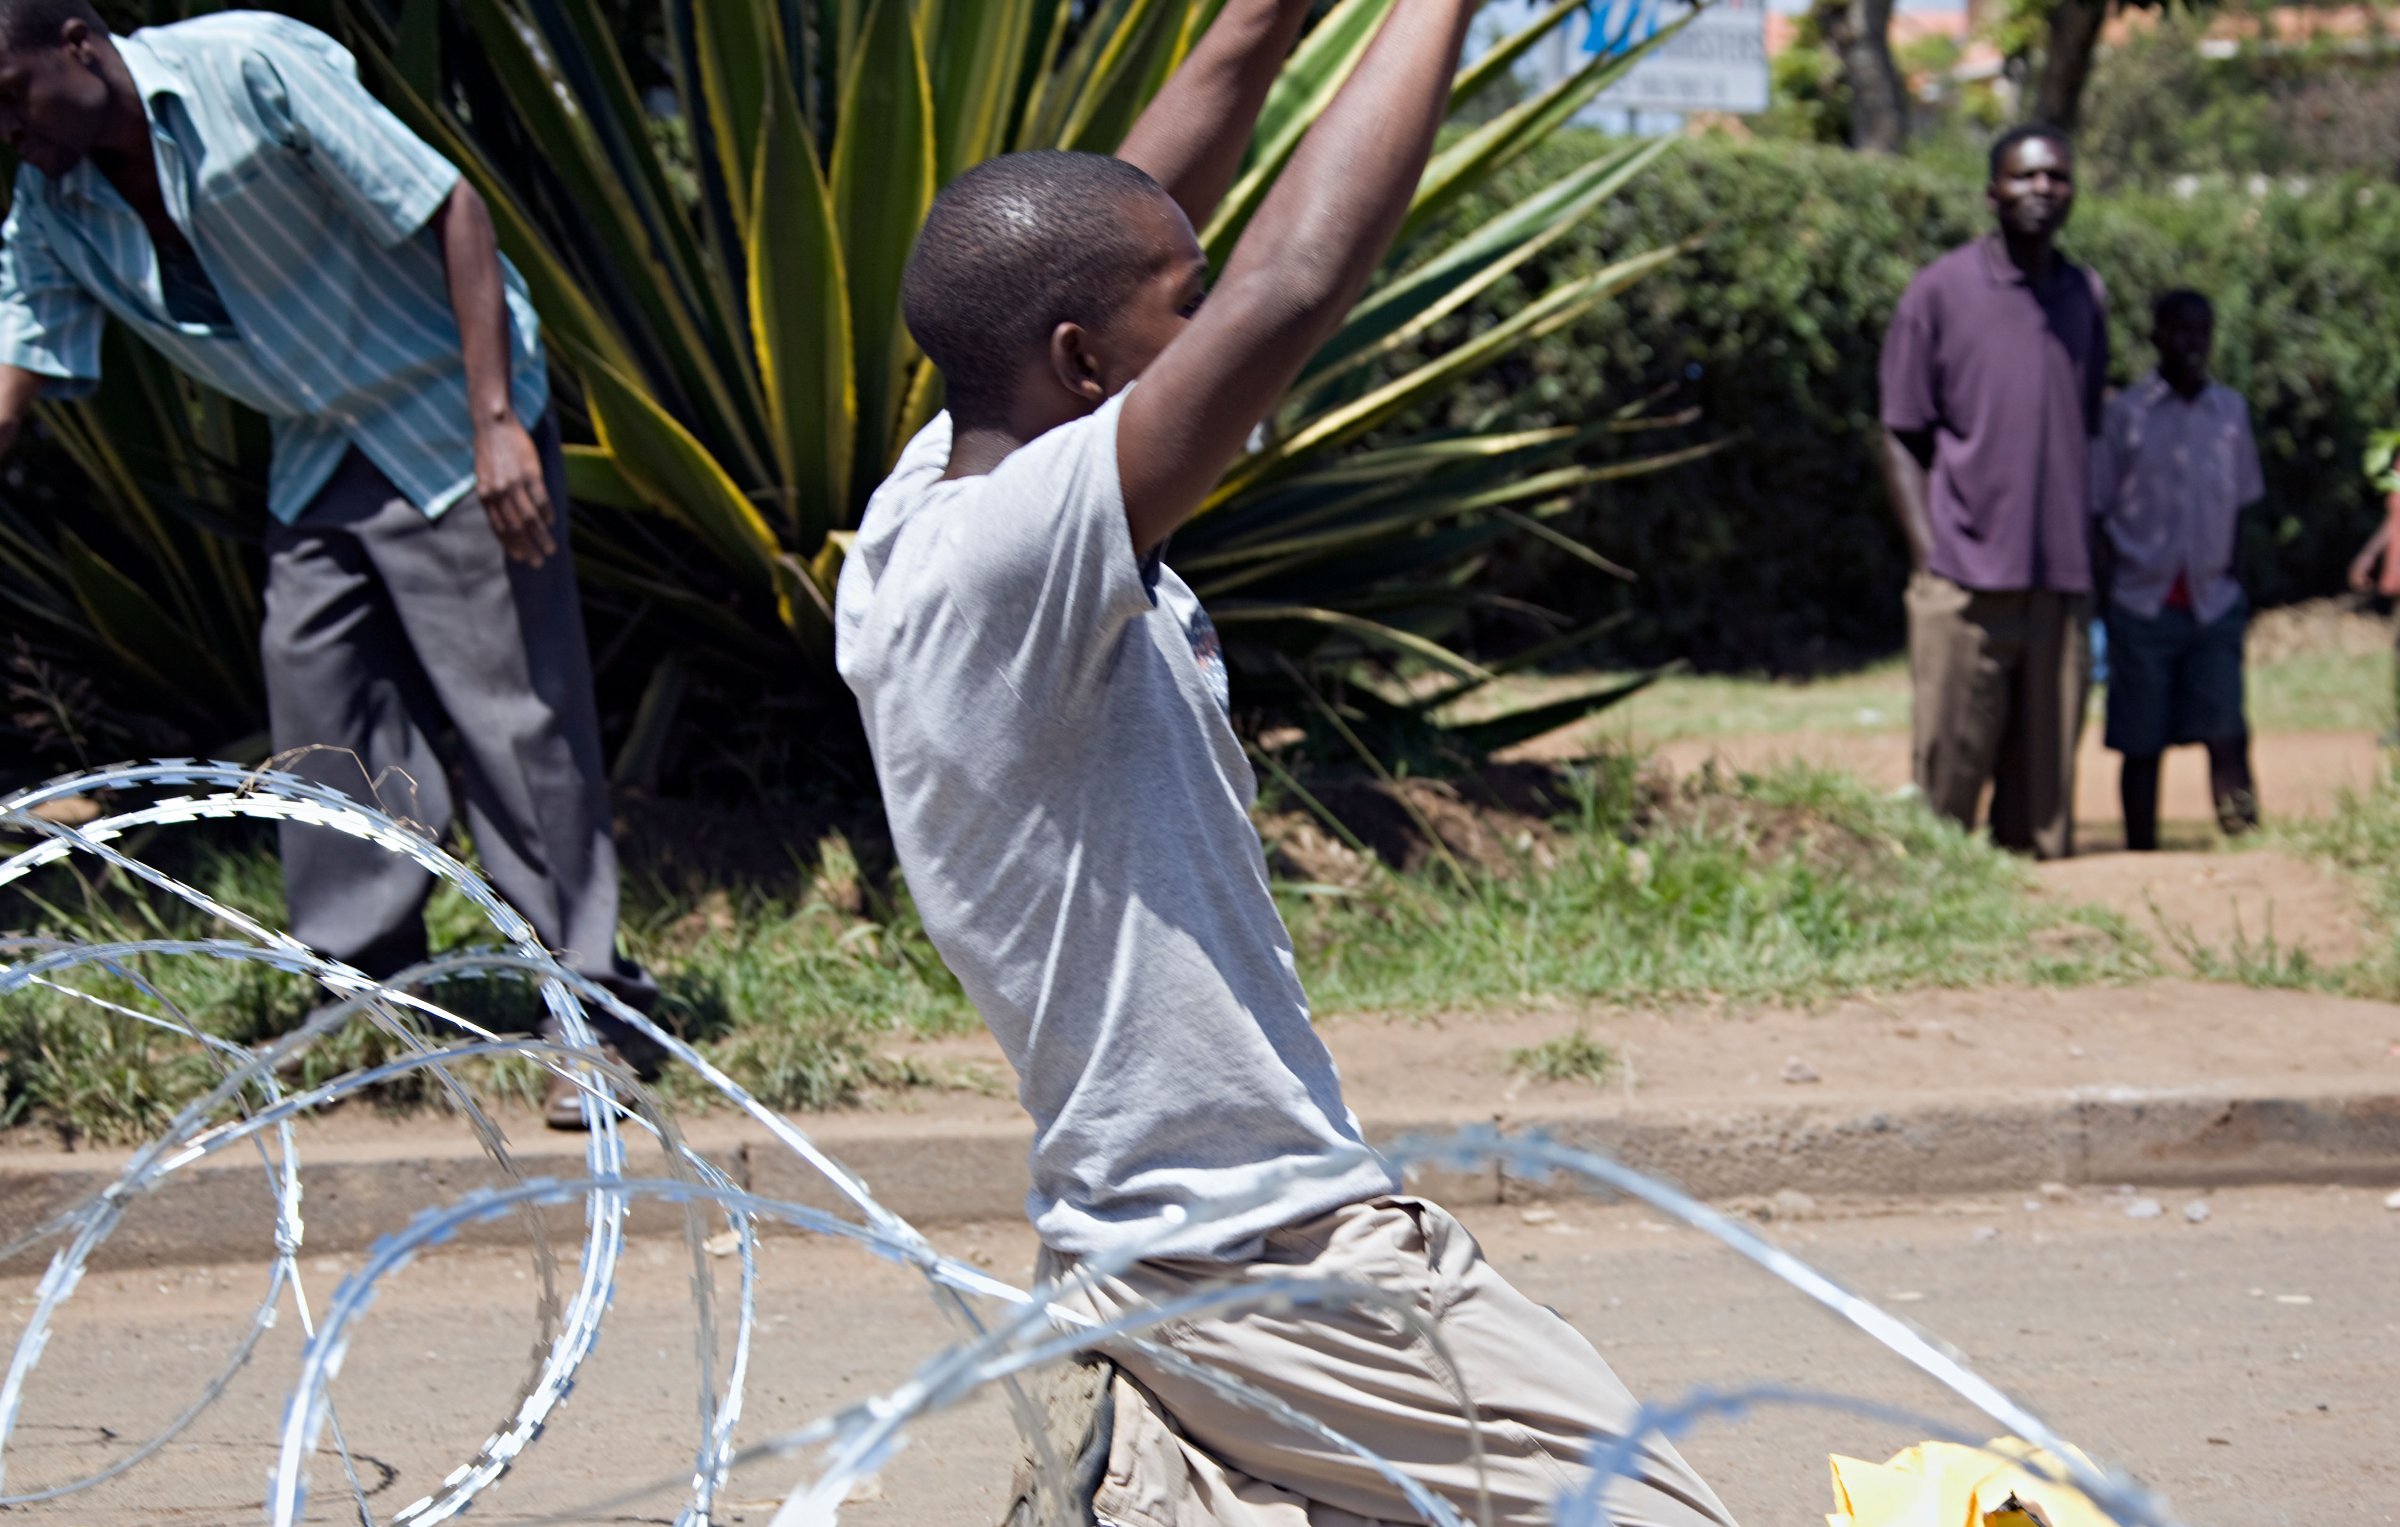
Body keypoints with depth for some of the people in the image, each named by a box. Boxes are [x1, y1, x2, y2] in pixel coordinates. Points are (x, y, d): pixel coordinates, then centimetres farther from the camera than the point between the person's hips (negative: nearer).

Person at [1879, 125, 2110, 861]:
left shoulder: (2087, 298, 13)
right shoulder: (1941, 292, 0)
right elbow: (1902, 437, 1)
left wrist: (2084, 558, 14)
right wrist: (1928, 556, -8)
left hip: (2061, 581, 4)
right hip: (1966, 579, -4)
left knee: (2046, 781, 5)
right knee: (1948, 771, -3)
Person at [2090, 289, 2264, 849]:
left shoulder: (2231, 410, 9)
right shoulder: (2126, 412, -1)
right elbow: (2097, 510, 1)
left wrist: (2231, 579, 10)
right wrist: (2106, 597, -4)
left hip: (2213, 605, 2)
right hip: (2143, 606, -2)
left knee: (2227, 731, -11)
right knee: (2141, 744, 3)